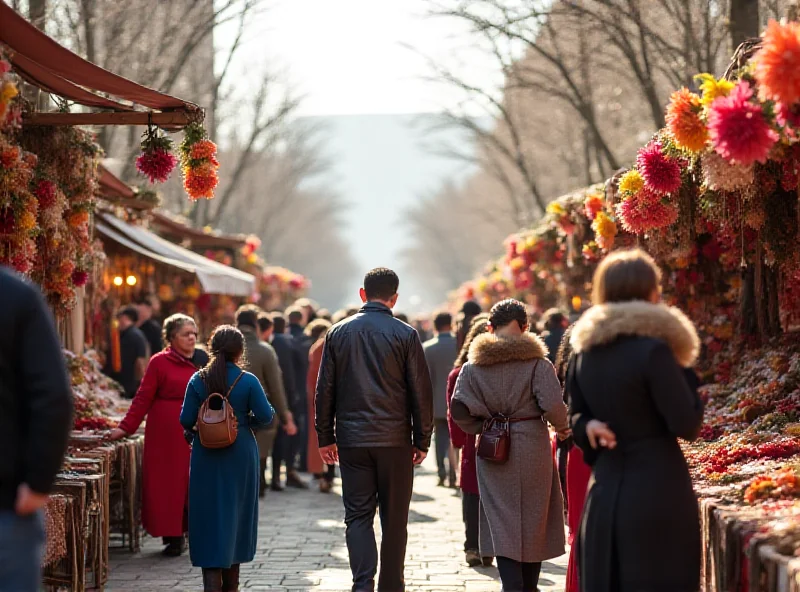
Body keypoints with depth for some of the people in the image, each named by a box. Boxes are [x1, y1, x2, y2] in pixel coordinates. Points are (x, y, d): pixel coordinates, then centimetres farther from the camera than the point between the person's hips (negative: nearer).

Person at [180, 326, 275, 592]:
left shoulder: (198, 380, -4)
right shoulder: (248, 381, -8)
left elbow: (186, 420, -4)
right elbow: (265, 416, -10)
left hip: (206, 456, 0)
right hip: (240, 456, 0)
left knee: (208, 513, 2)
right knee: (237, 512, 13)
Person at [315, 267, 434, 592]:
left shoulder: (338, 332, 4)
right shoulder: (405, 334, -4)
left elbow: (324, 389, 5)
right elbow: (421, 392, -3)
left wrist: (325, 437, 12)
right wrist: (422, 441, 5)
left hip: (352, 440, 2)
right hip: (395, 441, -1)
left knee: (358, 515, 3)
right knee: (394, 520, 8)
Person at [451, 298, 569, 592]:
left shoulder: (473, 364, -1)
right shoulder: (536, 362, -9)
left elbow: (459, 410, -7)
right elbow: (553, 405, -17)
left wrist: (482, 428, 9)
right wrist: (562, 426, 3)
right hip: (532, 448, -1)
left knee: (502, 523, 4)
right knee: (533, 519, 14)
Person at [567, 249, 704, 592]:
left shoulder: (583, 354, 7)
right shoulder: (653, 350, -15)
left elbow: (575, 419, 15)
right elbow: (687, 425, -13)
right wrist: (682, 371, -1)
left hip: (604, 495, 7)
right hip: (657, 492, -7)